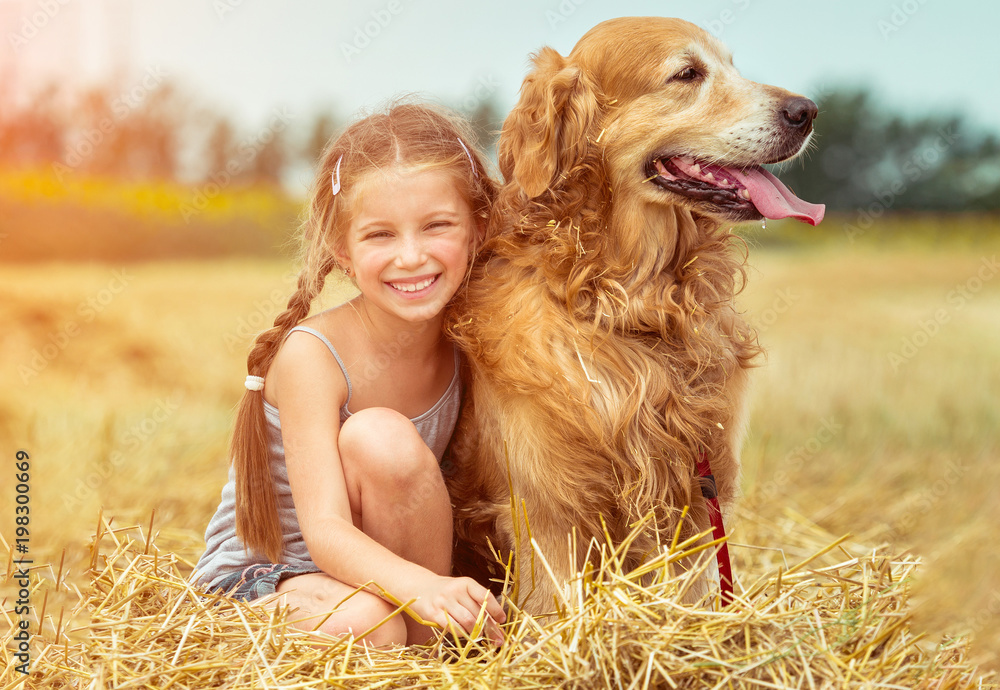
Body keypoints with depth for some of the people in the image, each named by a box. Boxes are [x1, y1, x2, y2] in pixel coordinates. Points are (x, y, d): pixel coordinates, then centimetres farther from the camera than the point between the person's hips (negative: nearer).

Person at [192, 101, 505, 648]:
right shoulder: (311, 355, -23)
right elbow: (325, 531, -31)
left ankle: (431, 643, -9)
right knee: (366, 622, -37)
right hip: (258, 580, -5)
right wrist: (423, 587, -48)